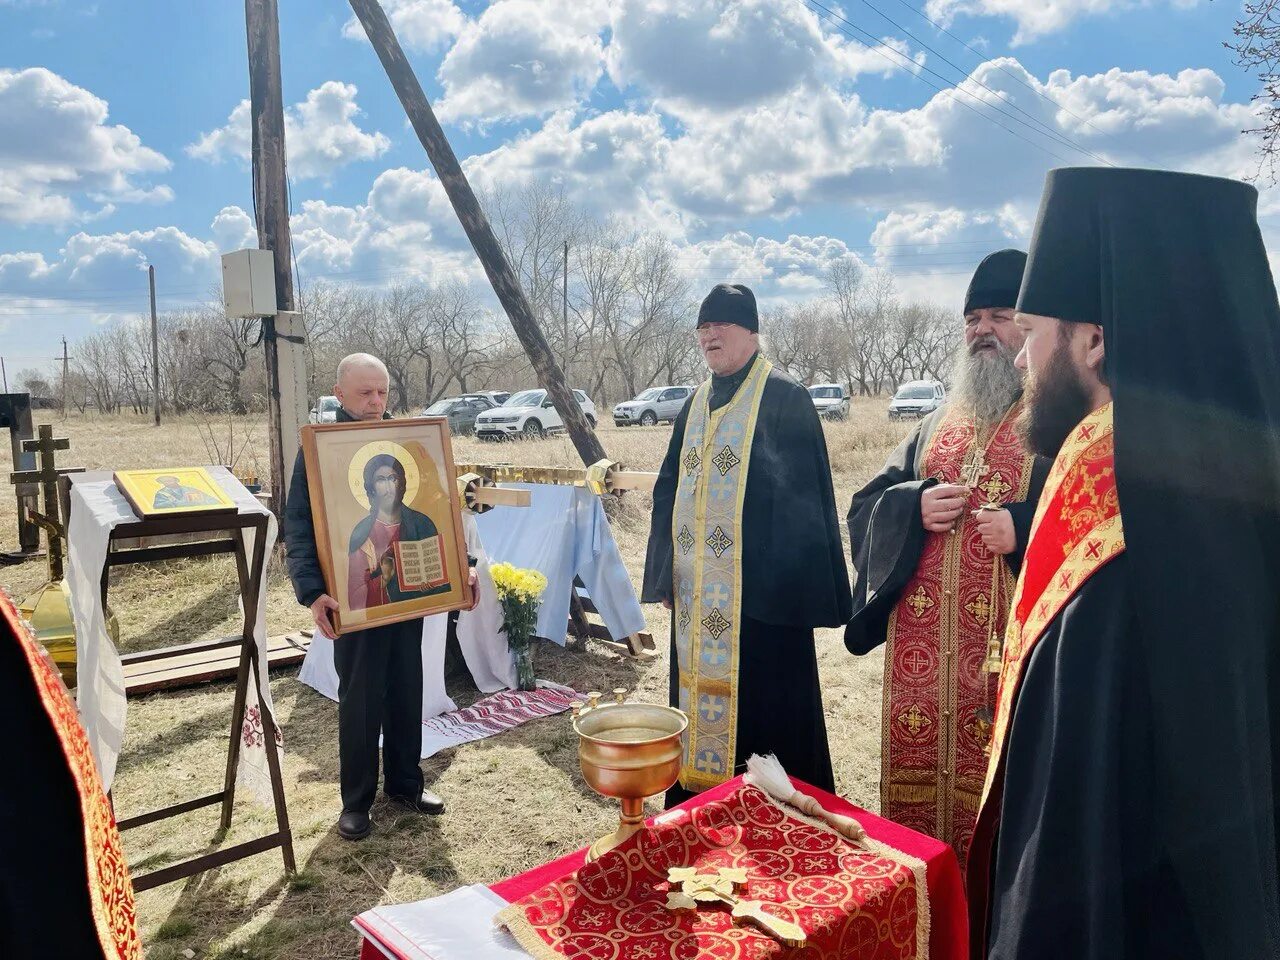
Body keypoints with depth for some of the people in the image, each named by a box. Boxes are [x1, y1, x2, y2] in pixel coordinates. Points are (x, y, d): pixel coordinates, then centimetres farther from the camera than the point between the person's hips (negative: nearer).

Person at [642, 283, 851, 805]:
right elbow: (669, 488, 16)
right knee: (700, 686, 14)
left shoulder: (784, 396, -7)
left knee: (761, 697, 2)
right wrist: (666, 571, 10)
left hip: (759, 585, -6)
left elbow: (804, 490, -11)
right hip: (697, 587, 7)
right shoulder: (696, 404, 13)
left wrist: (797, 584, -16)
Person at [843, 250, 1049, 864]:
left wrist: (1023, 528, -22)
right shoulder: (938, 426, 16)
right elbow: (865, 506, 15)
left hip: (1012, 645, -5)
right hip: (922, 646, 5)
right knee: (916, 779, 14)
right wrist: (915, 506, -5)